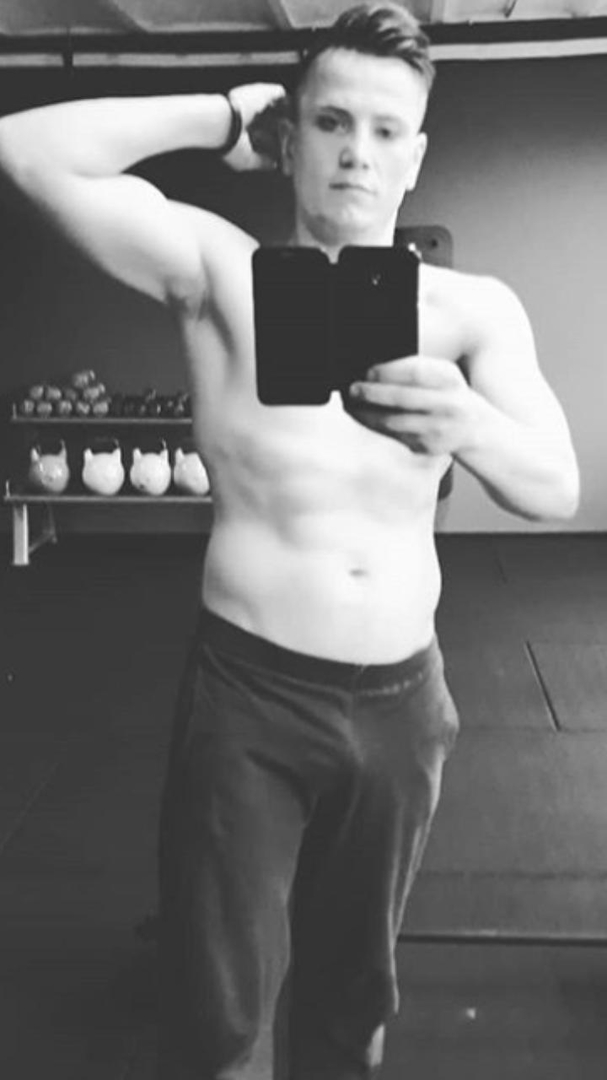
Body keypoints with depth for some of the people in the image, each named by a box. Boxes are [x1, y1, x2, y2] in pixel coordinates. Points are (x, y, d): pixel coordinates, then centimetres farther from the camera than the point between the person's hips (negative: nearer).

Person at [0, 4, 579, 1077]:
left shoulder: (473, 307, -2)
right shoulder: (219, 271, -6)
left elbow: (555, 487, -16)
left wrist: (466, 424, -37)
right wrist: (226, 119, -10)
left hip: (401, 702, 3)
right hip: (245, 693, -2)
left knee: (352, 991, 20)